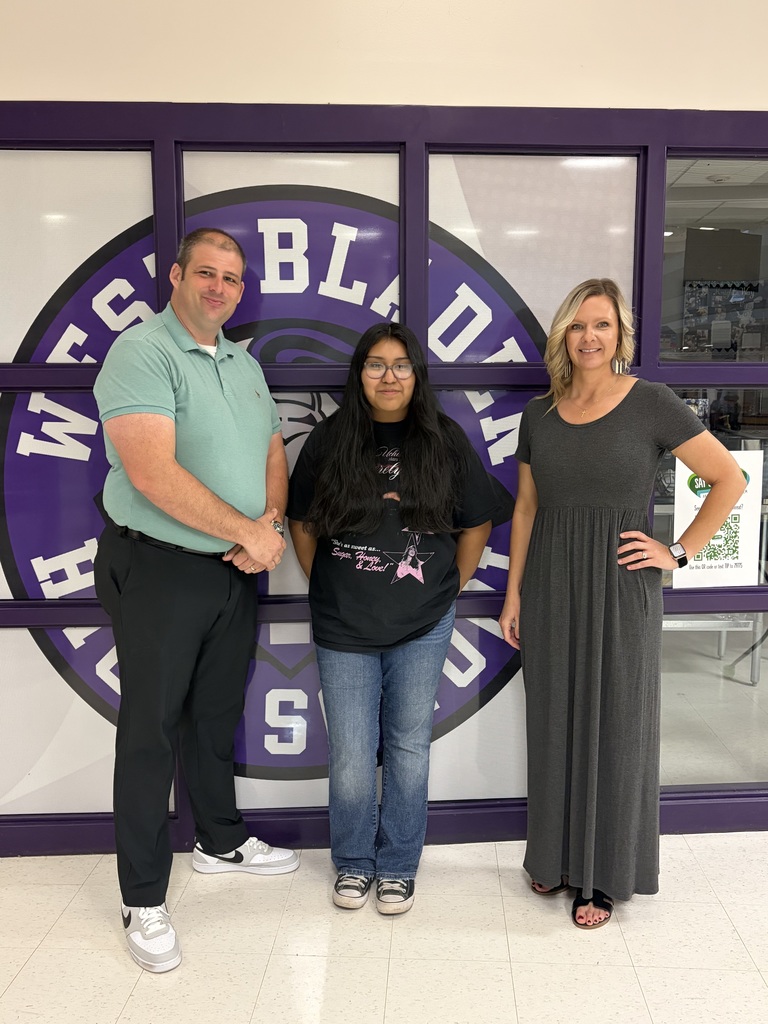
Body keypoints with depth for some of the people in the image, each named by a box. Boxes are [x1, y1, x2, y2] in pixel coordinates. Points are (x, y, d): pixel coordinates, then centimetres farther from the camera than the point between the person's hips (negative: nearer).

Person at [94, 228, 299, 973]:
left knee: (218, 715, 20)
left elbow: (273, 454, 14)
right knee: (151, 730, 4)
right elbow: (153, 473, -24)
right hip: (157, 570, -7)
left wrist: (271, 522, -7)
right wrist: (250, 532, -18)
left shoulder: (245, 365, 12)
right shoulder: (141, 351, -13)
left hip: (235, 573, 7)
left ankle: (220, 840, 40)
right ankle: (143, 901, 19)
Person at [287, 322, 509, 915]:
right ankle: (353, 862, 31)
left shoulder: (445, 440, -1)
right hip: (343, 628, 0)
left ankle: (398, 866, 30)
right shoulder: (329, 441, -1)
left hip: (422, 627, 0)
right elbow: (302, 523, 8)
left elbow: (477, 523, 7)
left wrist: (451, 586, 5)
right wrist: (327, 588, 5)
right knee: (351, 756, 7)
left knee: (408, 748, 10)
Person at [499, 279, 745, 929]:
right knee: (554, 723, 12)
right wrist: (513, 593, 8)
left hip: (621, 588, -3)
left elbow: (730, 479, -2)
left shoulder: (651, 404, -6)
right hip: (551, 588, 4)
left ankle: (604, 874, 23)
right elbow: (526, 509, 10)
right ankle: (557, 856, 31)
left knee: (614, 725, 6)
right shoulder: (540, 414, 6)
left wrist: (680, 551, -7)